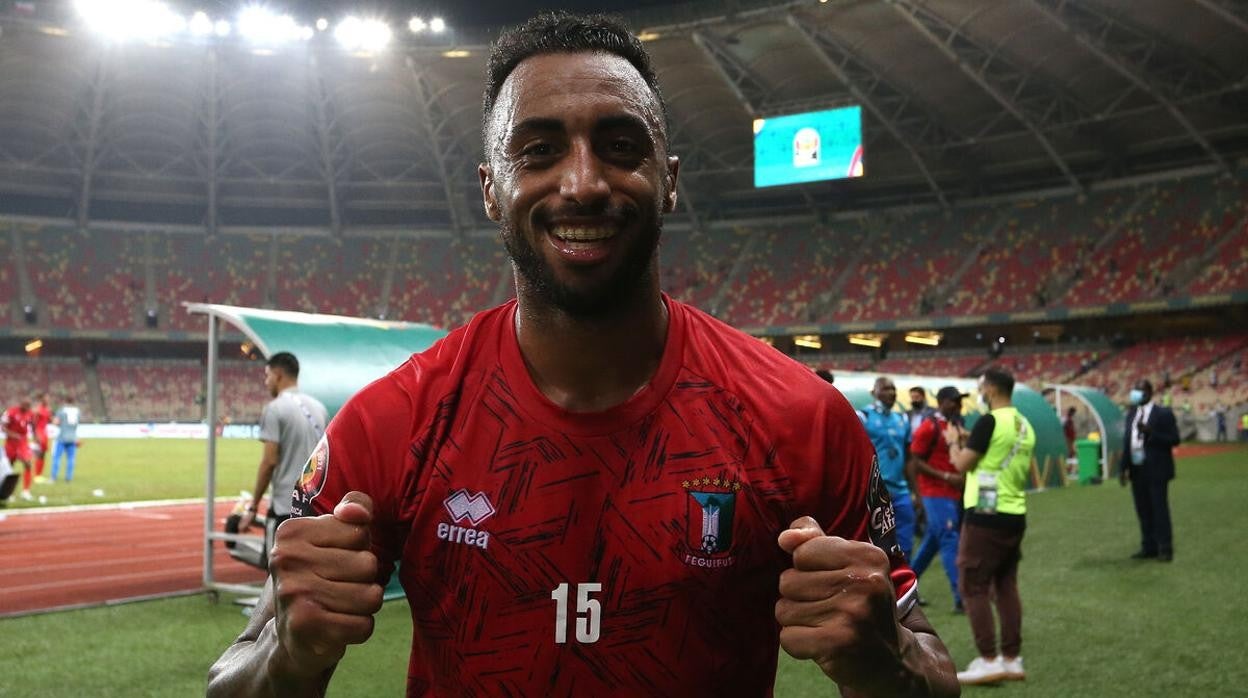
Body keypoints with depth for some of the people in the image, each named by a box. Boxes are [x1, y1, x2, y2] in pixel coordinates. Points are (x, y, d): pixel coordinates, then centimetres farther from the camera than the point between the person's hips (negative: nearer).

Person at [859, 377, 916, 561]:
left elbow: (907, 460, 18)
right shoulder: (863, 417, -6)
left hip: (901, 491, 6)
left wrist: (915, 491, 15)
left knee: (905, 545, 8)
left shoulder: (902, 420, 14)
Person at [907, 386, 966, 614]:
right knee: (950, 540, -9)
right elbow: (915, 462, -14)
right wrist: (946, 477, -20)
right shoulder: (929, 427, -12)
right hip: (936, 494, -8)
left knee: (932, 540, 15)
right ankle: (961, 598, -8)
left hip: (955, 492, 8)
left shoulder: (957, 424, 12)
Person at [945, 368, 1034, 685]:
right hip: (1015, 515, 8)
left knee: (973, 586, 0)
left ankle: (988, 660, -1)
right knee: (1006, 586, 13)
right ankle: (1012, 659, 16)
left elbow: (962, 464, -11)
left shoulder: (990, 421, -14)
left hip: (986, 516, -8)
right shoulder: (1024, 425, 12)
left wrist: (954, 441, 7)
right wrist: (971, 440, 20)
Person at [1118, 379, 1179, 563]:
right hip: (1137, 471, 6)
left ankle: (1165, 549, 6)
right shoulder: (1132, 414, 13)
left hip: (1156, 471, -6)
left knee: (1159, 510, -2)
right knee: (1143, 511, 10)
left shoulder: (1163, 414, -7)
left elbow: (1174, 440, -11)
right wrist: (1123, 467, 10)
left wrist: (1150, 432, -23)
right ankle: (1149, 547, 18)